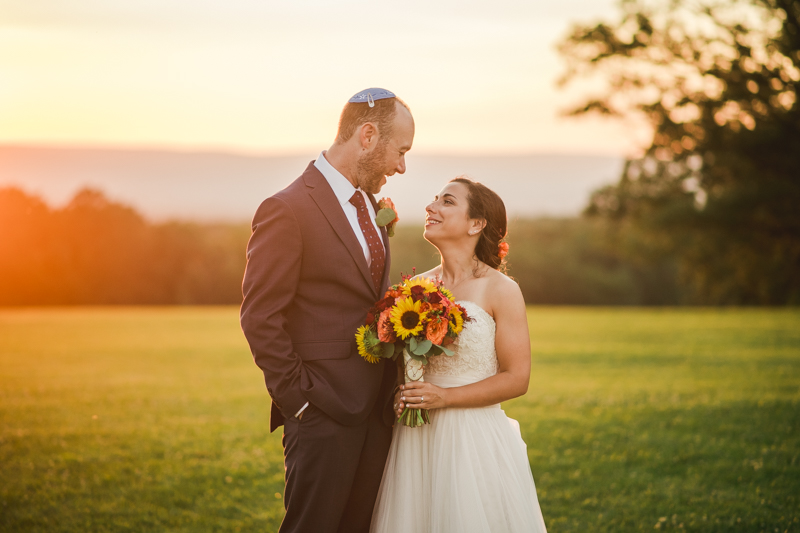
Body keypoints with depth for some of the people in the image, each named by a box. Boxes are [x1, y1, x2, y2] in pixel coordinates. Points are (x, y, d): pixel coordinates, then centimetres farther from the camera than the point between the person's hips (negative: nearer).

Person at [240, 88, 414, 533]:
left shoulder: (371, 205, 13)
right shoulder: (288, 210, -14)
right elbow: (260, 319, -14)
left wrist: (392, 390, 9)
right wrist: (300, 397, -14)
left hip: (377, 412, 8)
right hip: (324, 417, -8)